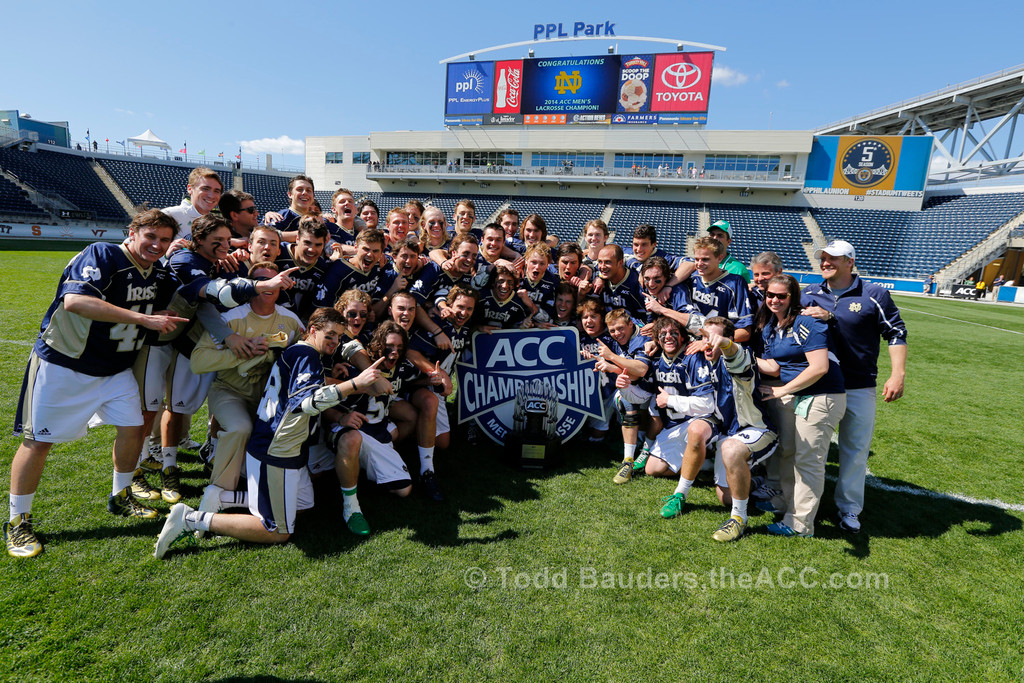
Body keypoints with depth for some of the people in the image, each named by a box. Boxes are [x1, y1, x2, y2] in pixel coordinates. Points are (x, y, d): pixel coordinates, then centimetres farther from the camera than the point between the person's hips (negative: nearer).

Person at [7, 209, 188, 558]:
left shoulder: (160, 274, 1)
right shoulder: (101, 255, -21)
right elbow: (75, 301, -35)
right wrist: (145, 319, -36)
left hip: (115, 370, 6)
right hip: (62, 363, -6)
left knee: (133, 428, 4)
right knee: (38, 439, 2)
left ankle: (120, 498, 26)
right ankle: (17, 523, 19)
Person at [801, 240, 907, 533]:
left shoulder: (874, 295, -1)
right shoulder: (809, 294, 7)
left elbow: (896, 334, 1)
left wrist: (897, 375, -7)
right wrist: (820, 318, -18)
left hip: (859, 388, -2)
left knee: (855, 449, 6)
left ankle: (849, 508, 21)